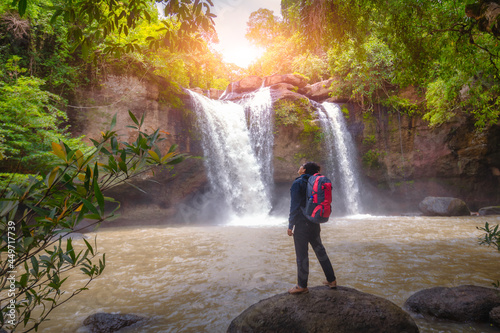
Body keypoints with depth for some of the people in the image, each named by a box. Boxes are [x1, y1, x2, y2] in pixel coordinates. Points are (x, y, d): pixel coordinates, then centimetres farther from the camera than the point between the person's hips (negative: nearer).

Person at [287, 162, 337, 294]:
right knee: (320, 251, 18)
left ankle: (302, 286, 11)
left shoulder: (297, 183, -12)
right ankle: (331, 280, 27)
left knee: (302, 255, 1)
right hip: (314, 224, 8)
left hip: (302, 224, -8)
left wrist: (290, 225, -13)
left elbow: (295, 205, -17)